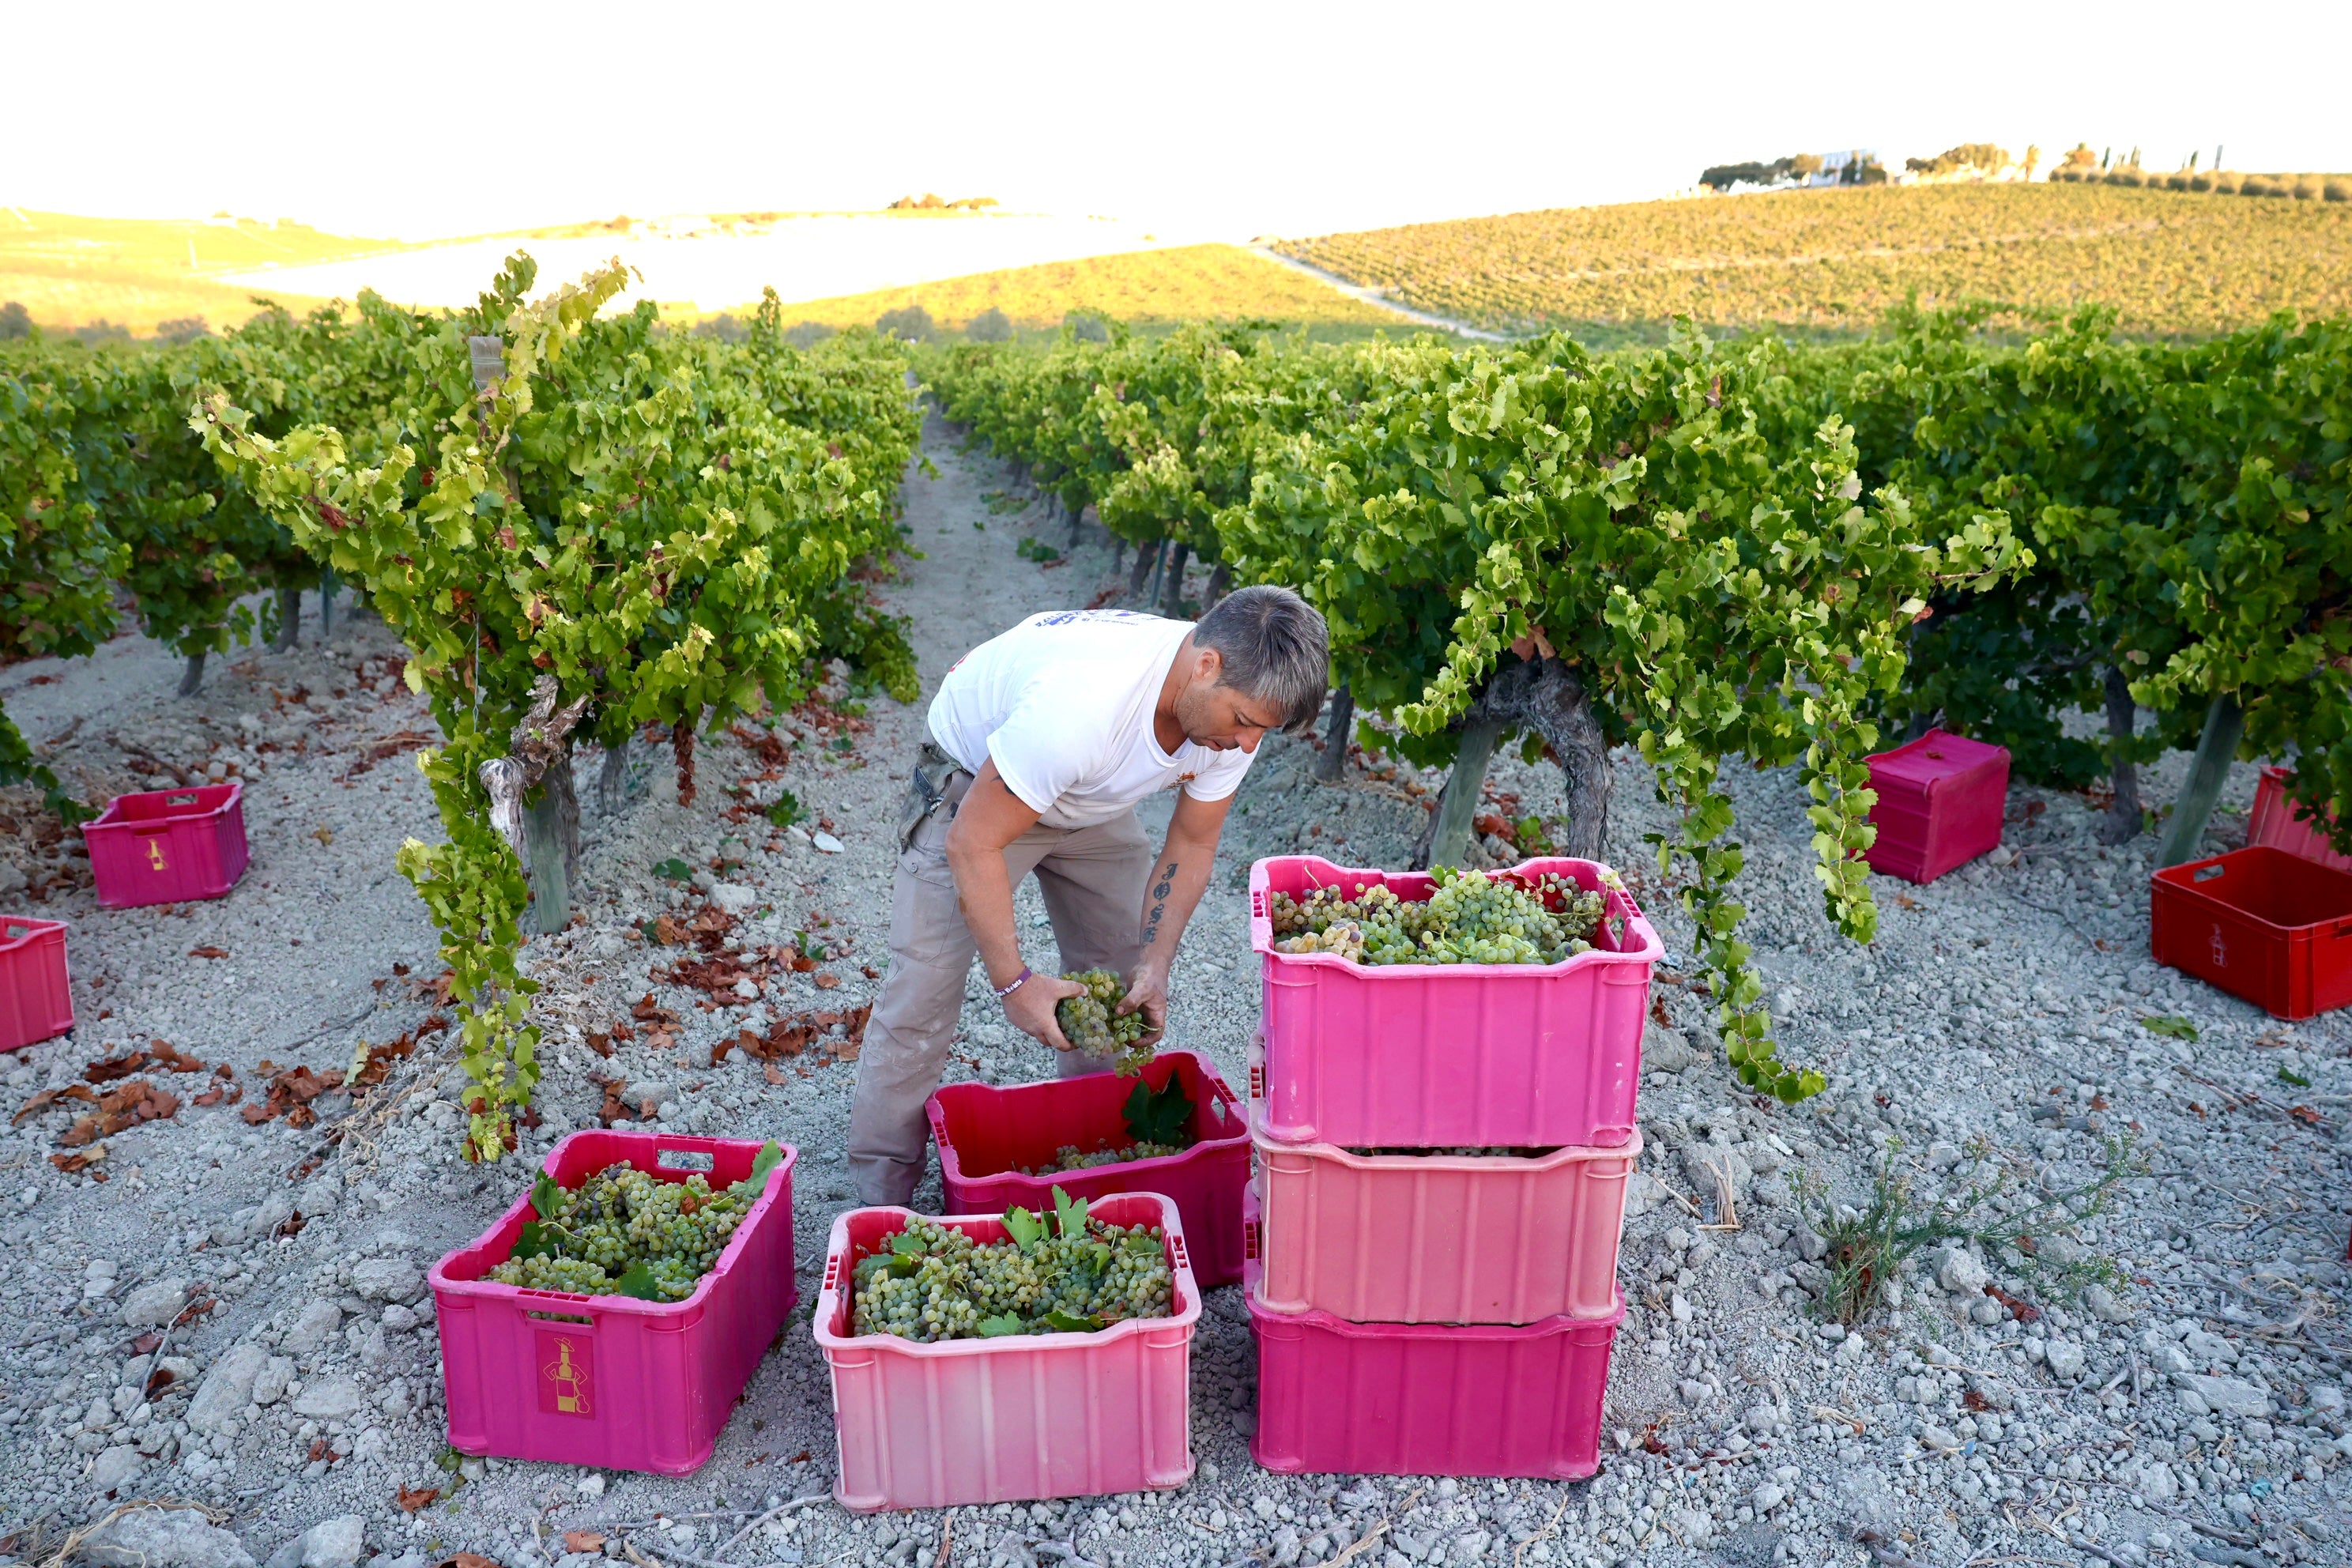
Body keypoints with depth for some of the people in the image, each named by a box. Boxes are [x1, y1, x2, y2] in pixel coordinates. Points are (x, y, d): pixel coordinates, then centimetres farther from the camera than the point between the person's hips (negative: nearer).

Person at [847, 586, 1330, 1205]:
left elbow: (1191, 844, -8)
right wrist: (1014, 981, -31)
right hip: (975, 786, -6)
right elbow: (973, 843, -34)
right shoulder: (1080, 703, -44)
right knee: (925, 988, -8)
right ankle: (882, 1189, 7)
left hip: (1093, 802, 6)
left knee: (1126, 978, 5)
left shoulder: (1236, 702, -22)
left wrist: (1154, 964, -18)